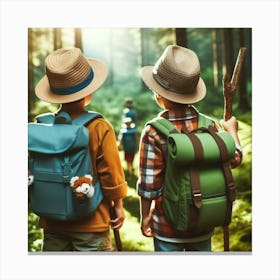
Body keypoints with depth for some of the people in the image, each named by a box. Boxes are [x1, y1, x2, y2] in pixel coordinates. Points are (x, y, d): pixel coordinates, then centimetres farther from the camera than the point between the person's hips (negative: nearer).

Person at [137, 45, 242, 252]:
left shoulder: (153, 133, -20)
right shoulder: (209, 125, -9)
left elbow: (148, 185, -17)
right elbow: (234, 158, 4)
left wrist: (145, 217, -1)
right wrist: (232, 129, 22)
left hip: (168, 227, -3)